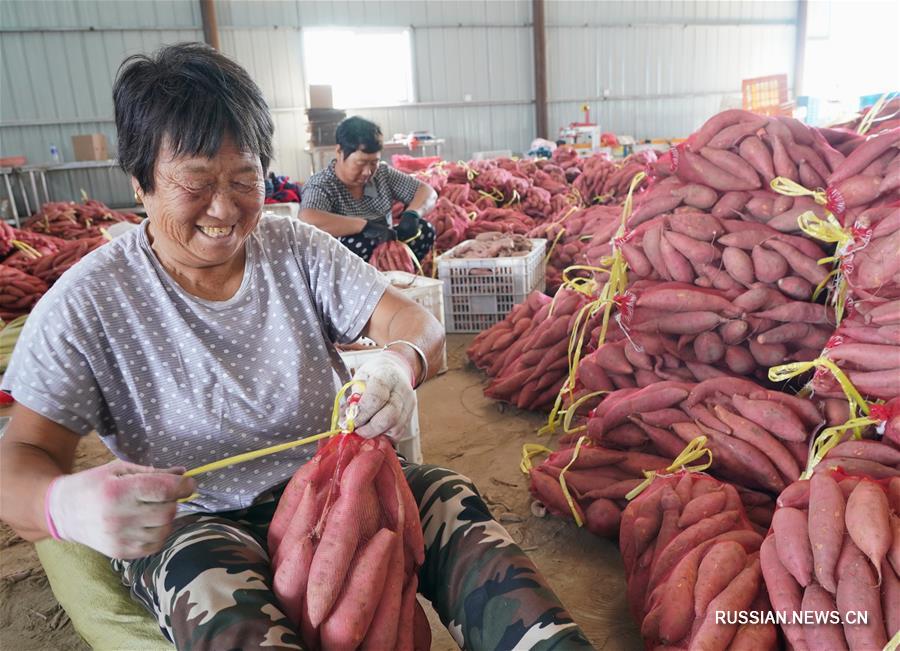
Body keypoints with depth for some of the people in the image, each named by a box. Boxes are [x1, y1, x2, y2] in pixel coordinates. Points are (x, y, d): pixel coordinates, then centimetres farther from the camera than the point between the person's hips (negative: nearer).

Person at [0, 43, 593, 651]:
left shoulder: (299, 248, 0)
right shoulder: (88, 303, -7)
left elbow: (414, 321, -6)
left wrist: (402, 362, -32)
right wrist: (66, 504, -37)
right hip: (193, 522, -2)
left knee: (453, 500, -21)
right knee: (206, 579, -37)